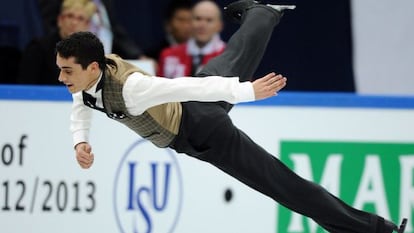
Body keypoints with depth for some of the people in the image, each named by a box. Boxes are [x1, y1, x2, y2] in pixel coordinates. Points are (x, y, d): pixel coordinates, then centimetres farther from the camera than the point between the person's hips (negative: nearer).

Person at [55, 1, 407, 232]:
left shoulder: (128, 88, -40)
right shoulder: (88, 78, -14)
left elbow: (189, 87, -41)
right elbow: (81, 110, 8)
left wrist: (249, 91, -40)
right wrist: (81, 142, -11)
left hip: (206, 132, -8)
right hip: (190, 109, 8)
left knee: (282, 183, -8)